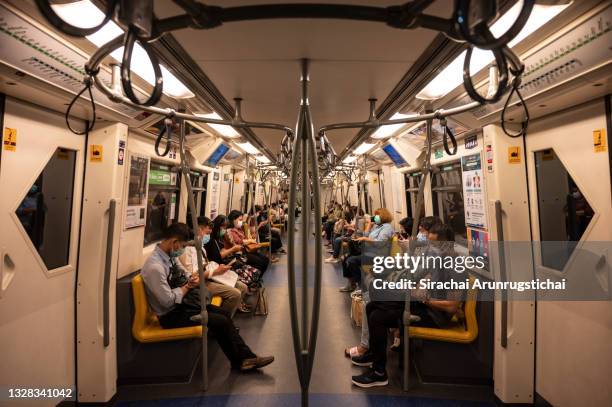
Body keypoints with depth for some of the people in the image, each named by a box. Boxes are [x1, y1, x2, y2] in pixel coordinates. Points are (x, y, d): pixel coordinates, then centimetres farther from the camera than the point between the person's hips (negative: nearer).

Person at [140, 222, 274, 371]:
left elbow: (182, 277, 13)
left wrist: (192, 280, -9)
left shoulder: (169, 255, -1)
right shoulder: (155, 266, -27)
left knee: (224, 314, 0)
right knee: (221, 321, -12)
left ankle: (246, 356, 7)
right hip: (171, 315, -8)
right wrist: (187, 286, -11)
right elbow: (168, 301, -26)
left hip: (182, 302, 8)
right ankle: (240, 360, 10)